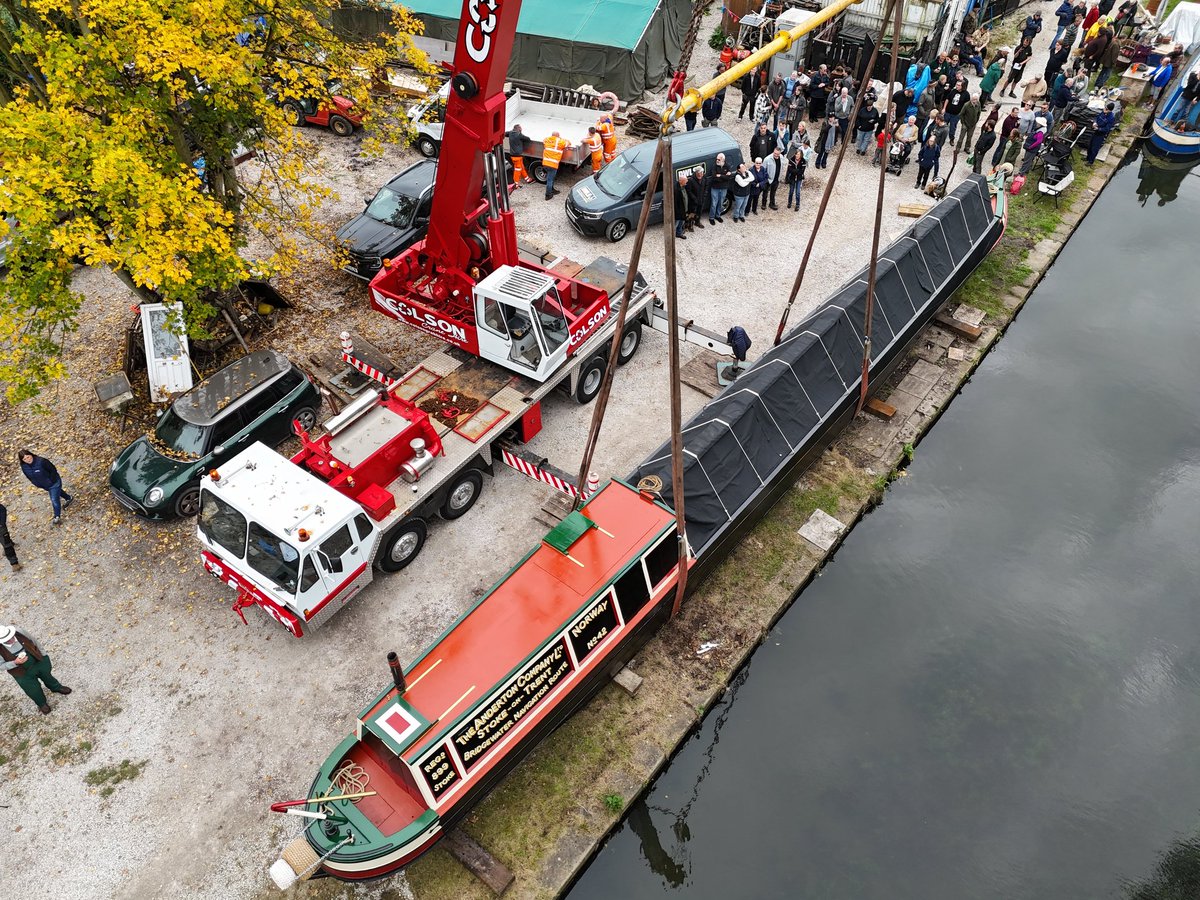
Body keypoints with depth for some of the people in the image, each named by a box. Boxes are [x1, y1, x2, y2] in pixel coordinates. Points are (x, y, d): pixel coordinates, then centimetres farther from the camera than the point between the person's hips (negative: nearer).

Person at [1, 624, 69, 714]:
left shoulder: (20, 634, -20)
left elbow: (34, 642, -2)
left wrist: (43, 654, 5)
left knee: (47, 677, 28)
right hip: (24, 674, -2)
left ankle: (57, 688, 59)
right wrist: (15, 662, -34)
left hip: (38, 662, 3)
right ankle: (42, 704, 46)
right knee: (34, 692, 15)